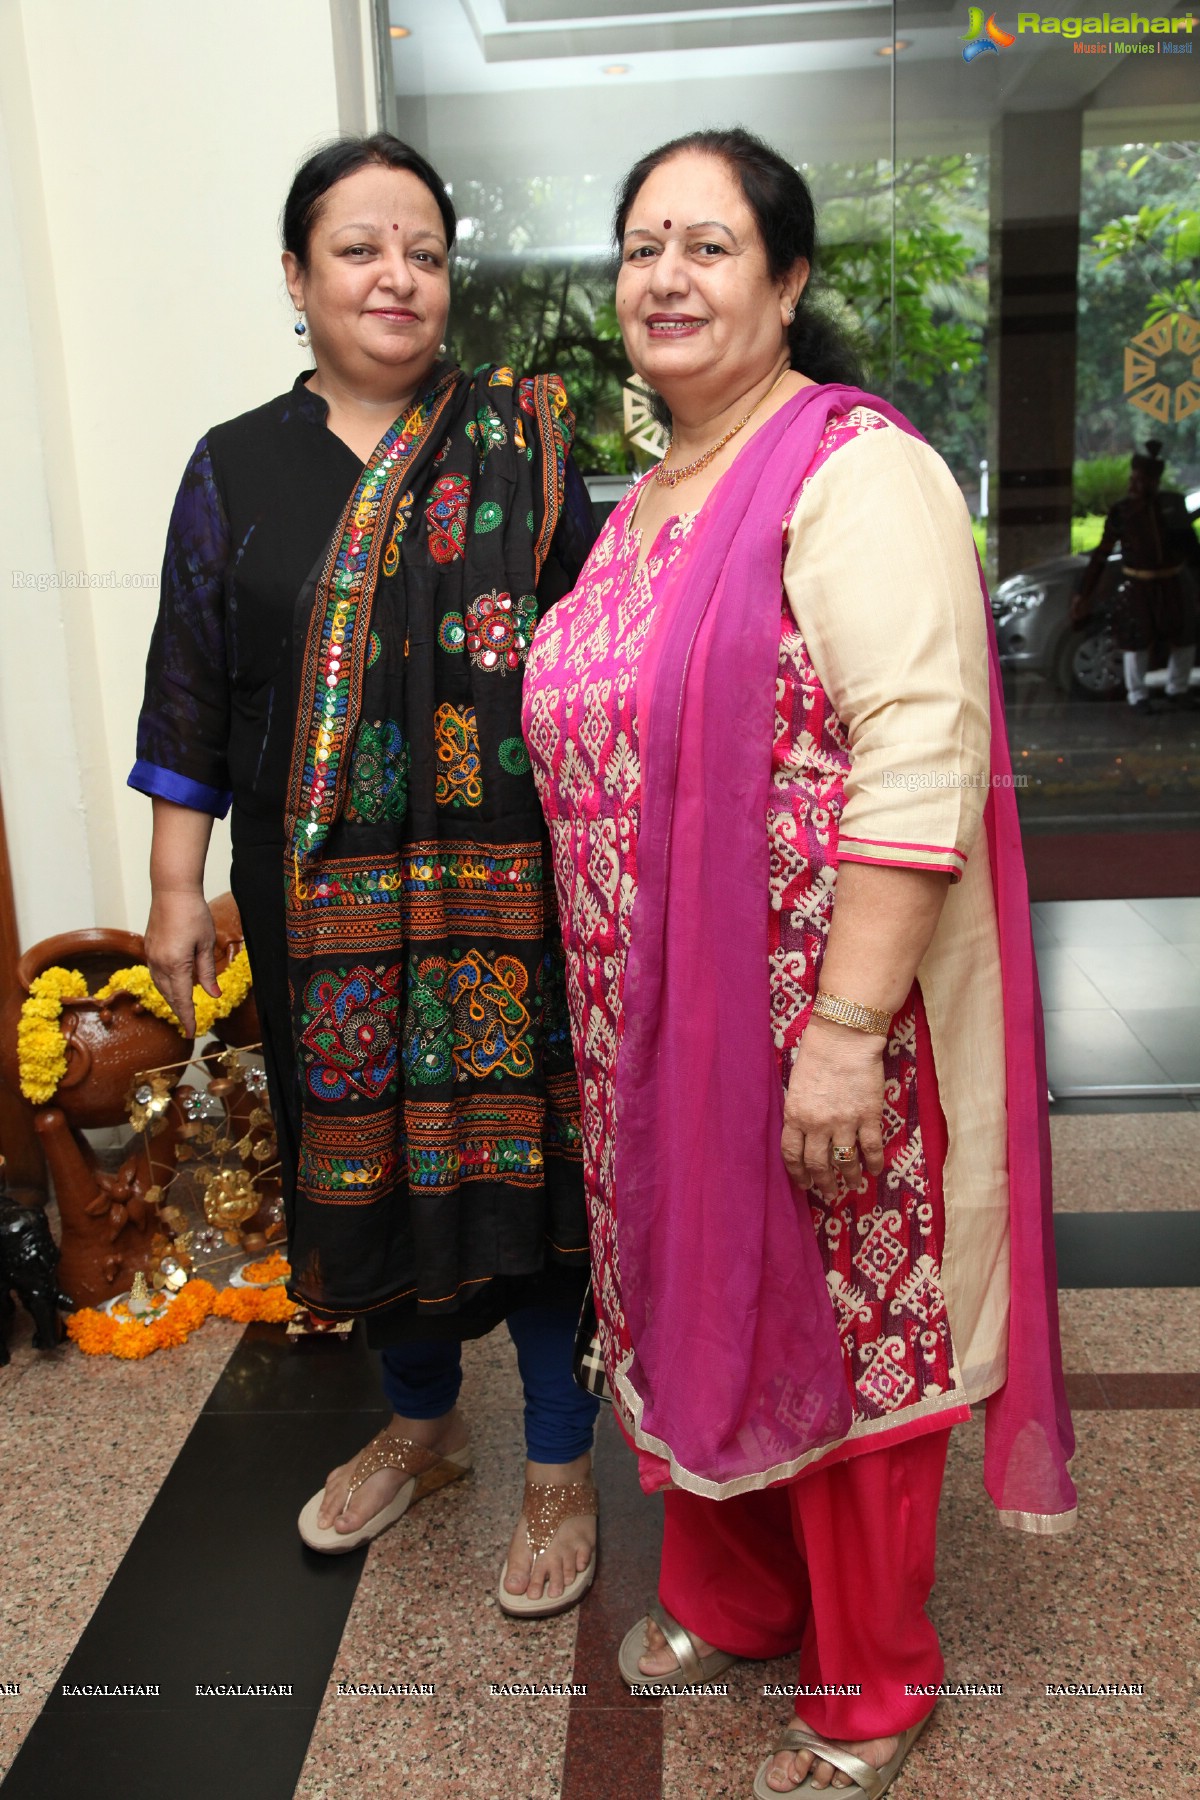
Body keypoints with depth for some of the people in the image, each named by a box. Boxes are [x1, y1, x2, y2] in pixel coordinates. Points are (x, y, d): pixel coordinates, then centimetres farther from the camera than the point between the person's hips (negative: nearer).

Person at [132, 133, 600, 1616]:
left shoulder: (517, 440, 2)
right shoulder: (237, 468, 7)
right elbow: (191, 692, 7)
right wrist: (175, 888, 5)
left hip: (503, 881, -2)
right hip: (325, 897, 3)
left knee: (515, 1147, 3)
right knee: (362, 1146, 12)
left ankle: (560, 1465, 25)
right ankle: (420, 1423, 38)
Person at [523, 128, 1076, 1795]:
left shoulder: (857, 472, -14)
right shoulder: (643, 506, 14)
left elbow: (920, 753, -23)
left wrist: (849, 1028, -26)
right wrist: (613, 1007, 18)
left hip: (821, 1027, -7)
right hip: (661, 1028, 8)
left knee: (840, 1329, 9)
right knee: (698, 1300, 20)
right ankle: (729, 1592, 46)